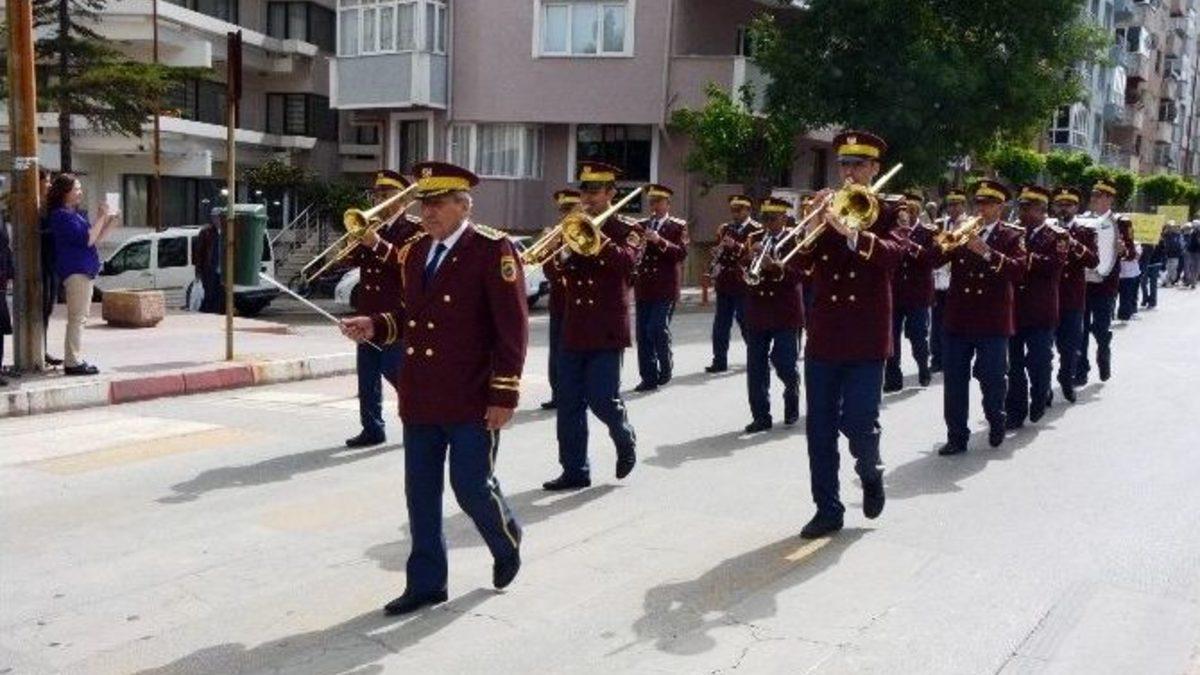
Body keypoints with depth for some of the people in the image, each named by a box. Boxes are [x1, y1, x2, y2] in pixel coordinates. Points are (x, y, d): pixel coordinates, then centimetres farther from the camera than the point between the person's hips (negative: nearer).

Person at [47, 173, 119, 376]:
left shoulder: (74, 214, 18)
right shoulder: (61, 215, -11)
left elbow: (95, 239, 21)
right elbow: (87, 239, -19)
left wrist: (110, 224, 9)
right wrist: (101, 217, -15)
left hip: (83, 271, 10)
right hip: (76, 271, -10)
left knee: (79, 317, 14)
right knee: (78, 317, -11)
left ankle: (73, 359, 21)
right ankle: (74, 362, -10)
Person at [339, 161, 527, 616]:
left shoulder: (493, 250, -10)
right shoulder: (413, 253, 11)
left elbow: (512, 328, -13)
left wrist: (504, 395, -16)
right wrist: (376, 327, 1)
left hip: (472, 400, -6)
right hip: (421, 399, 6)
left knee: (472, 487, 1)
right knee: (420, 492, 9)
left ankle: (507, 544, 32)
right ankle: (426, 583, 21)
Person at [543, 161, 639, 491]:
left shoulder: (624, 229, 0)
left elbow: (626, 261, -20)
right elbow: (560, 270, 5)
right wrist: (558, 251, -14)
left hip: (606, 331, -5)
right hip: (574, 330, 5)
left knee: (602, 399, -6)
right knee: (569, 404, 4)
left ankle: (625, 440, 24)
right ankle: (574, 470, 12)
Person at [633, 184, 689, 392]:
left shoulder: (678, 226, 3)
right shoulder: (641, 225, 15)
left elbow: (682, 253, -10)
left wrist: (660, 241, -22)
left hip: (665, 288, -4)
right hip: (642, 288, 4)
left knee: (657, 329, -13)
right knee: (643, 334, 2)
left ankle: (666, 366, 11)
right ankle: (649, 377, 8)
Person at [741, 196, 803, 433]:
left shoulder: (795, 241, -1)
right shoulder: (754, 241, 11)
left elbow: (797, 274, -13)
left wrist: (775, 265, -29)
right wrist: (750, 258, -16)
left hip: (785, 314, -3)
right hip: (757, 313, 4)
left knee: (786, 365, 0)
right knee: (756, 368, 0)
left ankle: (792, 403, 27)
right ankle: (761, 416, 6)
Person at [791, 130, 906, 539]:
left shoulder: (889, 210, 3)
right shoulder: (827, 207, 12)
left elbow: (893, 253, -18)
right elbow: (801, 263, 2)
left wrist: (854, 234, -34)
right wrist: (813, 227, -15)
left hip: (866, 338, -3)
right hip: (823, 336, 4)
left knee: (858, 423, -6)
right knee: (819, 428, 4)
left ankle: (871, 474, 25)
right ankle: (827, 509, 14)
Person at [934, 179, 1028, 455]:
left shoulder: (1012, 236, 1)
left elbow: (1019, 270, -16)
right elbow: (933, 259, 0)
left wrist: (987, 252, -26)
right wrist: (942, 243, -20)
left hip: (992, 321, -3)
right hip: (958, 319, 3)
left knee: (992, 380, 6)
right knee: (954, 381, 1)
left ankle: (996, 422, 31)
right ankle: (956, 436, 7)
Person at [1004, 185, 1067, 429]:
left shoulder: (1057, 236, -2)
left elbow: (1054, 265, -18)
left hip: (1041, 313, -4)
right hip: (1013, 310, 4)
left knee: (1039, 363, 4)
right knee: (1014, 364, 7)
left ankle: (1039, 404, 26)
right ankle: (1015, 412, 13)